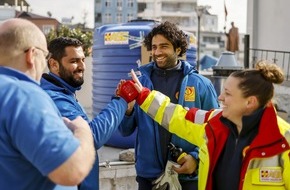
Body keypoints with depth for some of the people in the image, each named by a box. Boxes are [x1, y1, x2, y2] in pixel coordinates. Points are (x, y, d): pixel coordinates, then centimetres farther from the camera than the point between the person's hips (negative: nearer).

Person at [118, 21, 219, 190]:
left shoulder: (200, 84, -5)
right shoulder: (140, 82, -1)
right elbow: (126, 131, 2)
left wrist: (196, 157, -14)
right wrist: (127, 109, -16)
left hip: (188, 175, -1)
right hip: (149, 174, 2)